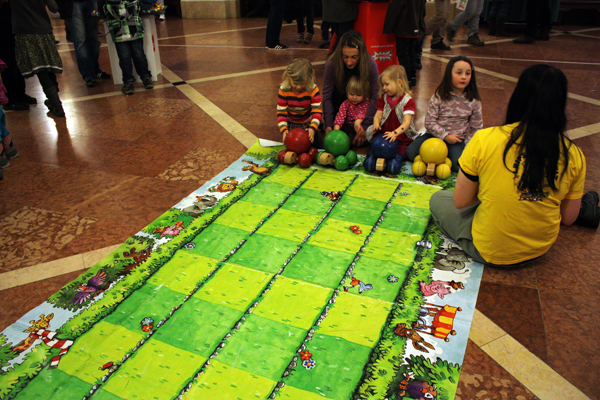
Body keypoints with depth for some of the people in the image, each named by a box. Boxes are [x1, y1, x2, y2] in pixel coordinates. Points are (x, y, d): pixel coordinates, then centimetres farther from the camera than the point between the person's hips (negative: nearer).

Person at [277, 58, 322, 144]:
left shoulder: (313, 89, -19)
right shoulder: (284, 90, -17)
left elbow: (317, 111, -21)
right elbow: (281, 112, -14)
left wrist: (313, 128, -37)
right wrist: (283, 129, -28)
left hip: (308, 123, 0)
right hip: (291, 124, 0)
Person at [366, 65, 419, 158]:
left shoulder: (408, 101, -9)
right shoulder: (383, 98, 10)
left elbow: (407, 122, -20)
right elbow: (378, 115, 5)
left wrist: (395, 133, -40)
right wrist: (376, 125, -21)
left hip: (403, 139, -4)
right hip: (385, 136, 4)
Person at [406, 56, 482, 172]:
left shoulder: (474, 101, -1)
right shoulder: (439, 97, -6)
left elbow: (476, 127, 7)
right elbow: (429, 123, -7)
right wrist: (445, 136, -16)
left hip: (457, 139, 0)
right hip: (435, 135, 0)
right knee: (410, 152, -21)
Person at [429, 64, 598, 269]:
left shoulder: (484, 140, -22)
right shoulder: (573, 155, -12)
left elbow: (460, 202, -13)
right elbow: (568, 219, -1)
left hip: (489, 251, -5)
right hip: (540, 250, 6)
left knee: (438, 199, 21)